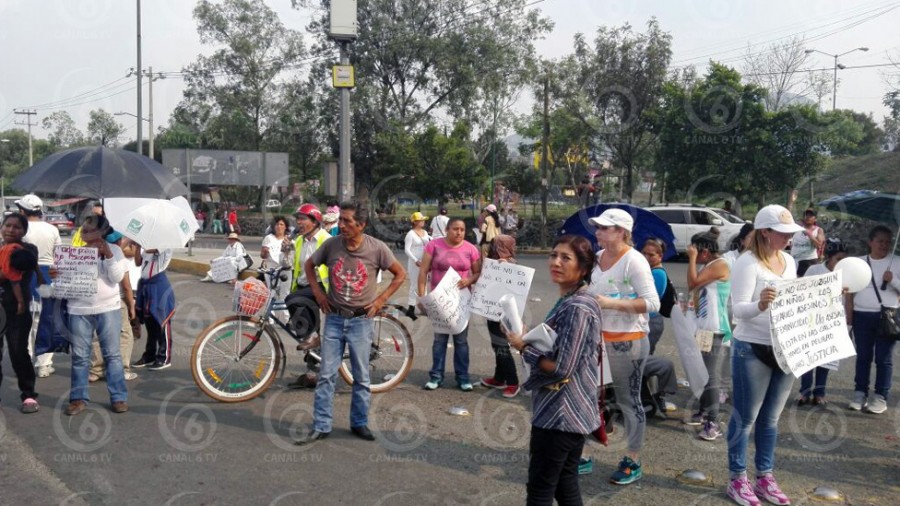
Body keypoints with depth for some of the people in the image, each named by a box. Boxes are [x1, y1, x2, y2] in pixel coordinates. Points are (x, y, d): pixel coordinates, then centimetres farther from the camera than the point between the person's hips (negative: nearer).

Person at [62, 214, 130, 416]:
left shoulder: (113, 250, 3)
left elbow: (117, 277, -7)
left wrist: (108, 255, -16)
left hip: (108, 308, -2)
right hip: (79, 310, 2)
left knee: (112, 354, 1)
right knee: (80, 356, 5)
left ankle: (119, 397, 6)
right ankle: (79, 398, 14)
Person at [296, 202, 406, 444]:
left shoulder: (377, 248, -10)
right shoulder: (331, 244, -5)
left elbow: (400, 274, 1)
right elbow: (309, 265, 13)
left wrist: (381, 299, -3)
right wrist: (318, 292, 4)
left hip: (361, 320, -1)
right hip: (334, 318, 2)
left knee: (361, 376, 7)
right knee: (326, 374, 2)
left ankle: (359, 423, 22)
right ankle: (320, 426, 12)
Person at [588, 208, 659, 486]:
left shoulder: (634, 261, -15)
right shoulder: (597, 257, 7)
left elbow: (652, 303, -20)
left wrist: (612, 304, -27)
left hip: (628, 341, -7)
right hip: (598, 337, 7)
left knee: (628, 400, 4)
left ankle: (633, 462, 19)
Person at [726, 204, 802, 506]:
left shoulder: (789, 261, 7)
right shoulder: (748, 263, -16)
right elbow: (738, 309, -24)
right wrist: (759, 304, -43)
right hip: (752, 350, -7)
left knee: (770, 419, 16)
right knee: (745, 419, 5)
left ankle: (765, 478, 28)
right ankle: (737, 479, 17)